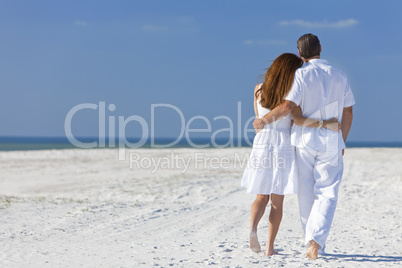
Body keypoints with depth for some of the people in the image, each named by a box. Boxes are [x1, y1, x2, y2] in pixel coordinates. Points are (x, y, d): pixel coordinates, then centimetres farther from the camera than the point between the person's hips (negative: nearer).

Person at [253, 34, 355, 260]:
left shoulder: (301, 75, -8)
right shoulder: (340, 76, 5)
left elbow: (288, 106, -20)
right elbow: (348, 113, 9)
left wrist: (264, 120, -7)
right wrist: (341, 143, 18)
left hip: (304, 140, -1)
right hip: (331, 143, 2)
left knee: (307, 194, 10)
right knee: (327, 194, 3)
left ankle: (314, 243, 17)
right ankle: (316, 239, -16)